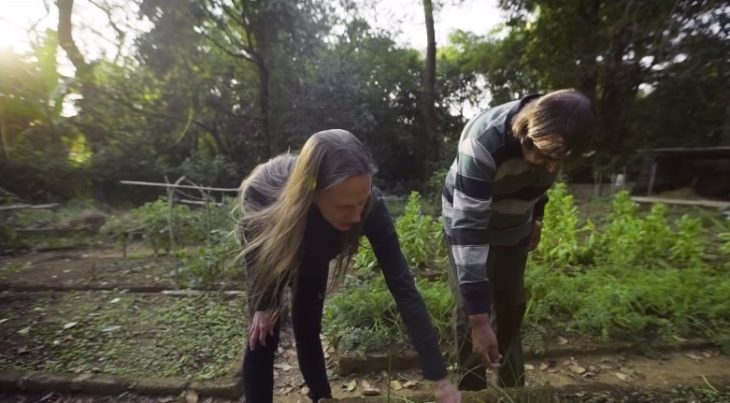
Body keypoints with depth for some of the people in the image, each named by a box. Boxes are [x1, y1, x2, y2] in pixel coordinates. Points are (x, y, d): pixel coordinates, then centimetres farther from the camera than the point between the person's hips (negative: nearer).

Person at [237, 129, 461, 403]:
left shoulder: (369, 207, -40)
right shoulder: (262, 192, -43)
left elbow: (402, 286, -36)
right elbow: (253, 248, -20)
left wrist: (439, 378, -33)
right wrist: (261, 304, -9)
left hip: (314, 258, 1)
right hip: (269, 256, 0)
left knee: (307, 332, 9)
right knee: (262, 339, -4)